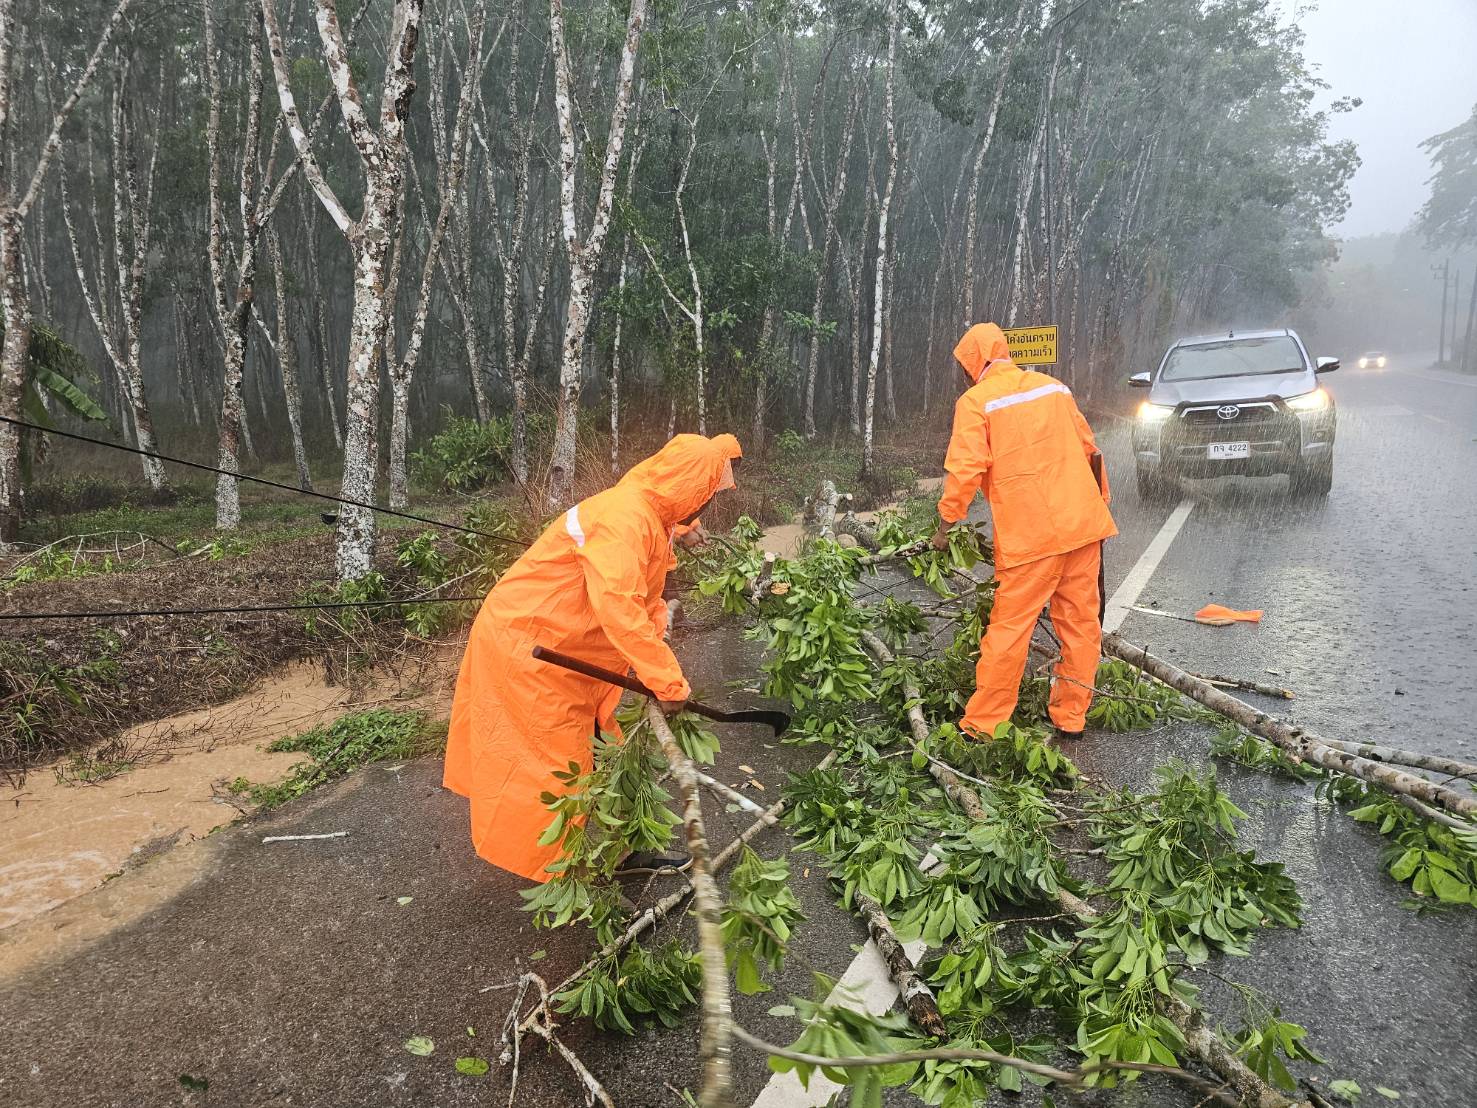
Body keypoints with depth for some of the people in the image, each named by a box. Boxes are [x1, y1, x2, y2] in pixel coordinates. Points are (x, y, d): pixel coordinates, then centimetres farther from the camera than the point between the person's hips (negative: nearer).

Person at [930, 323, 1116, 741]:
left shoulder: (976, 401, -4)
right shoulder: (1053, 386, 14)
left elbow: (964, 471, -12)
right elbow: (1088, 448, 17)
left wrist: (945, 525, -2)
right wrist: (1100, 501, 26)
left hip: (1030, 534, -5)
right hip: (1082, 523, 6)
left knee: (1009, 628, 0)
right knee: (1081, 622, 11)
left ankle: (982, 724, 6)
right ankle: (1071, 716, 21)